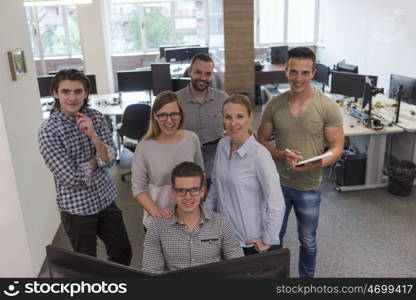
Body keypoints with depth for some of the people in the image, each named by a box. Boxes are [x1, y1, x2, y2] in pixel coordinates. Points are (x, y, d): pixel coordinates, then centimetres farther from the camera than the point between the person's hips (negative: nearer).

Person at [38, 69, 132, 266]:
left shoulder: (96, 118, -4)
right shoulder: (49, 131, -18)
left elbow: (110, 160, -10)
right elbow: (71, 177, -22)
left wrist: (93, 135, -25)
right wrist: (97, 159, -8)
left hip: (106, 200, 5)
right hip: (77, 208, -5)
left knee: (123, 252, 17)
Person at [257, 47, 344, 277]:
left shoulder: (327, 107, -13)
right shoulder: (274, 105, -6)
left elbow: (337, 147, -9)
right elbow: (261, 140, 2)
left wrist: (317, 164, -28)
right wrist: (281, 155, -18)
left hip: (309, 188, -1)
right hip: (278, 184, 2)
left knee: (308, 241, 18)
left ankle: (307, 276, 44)